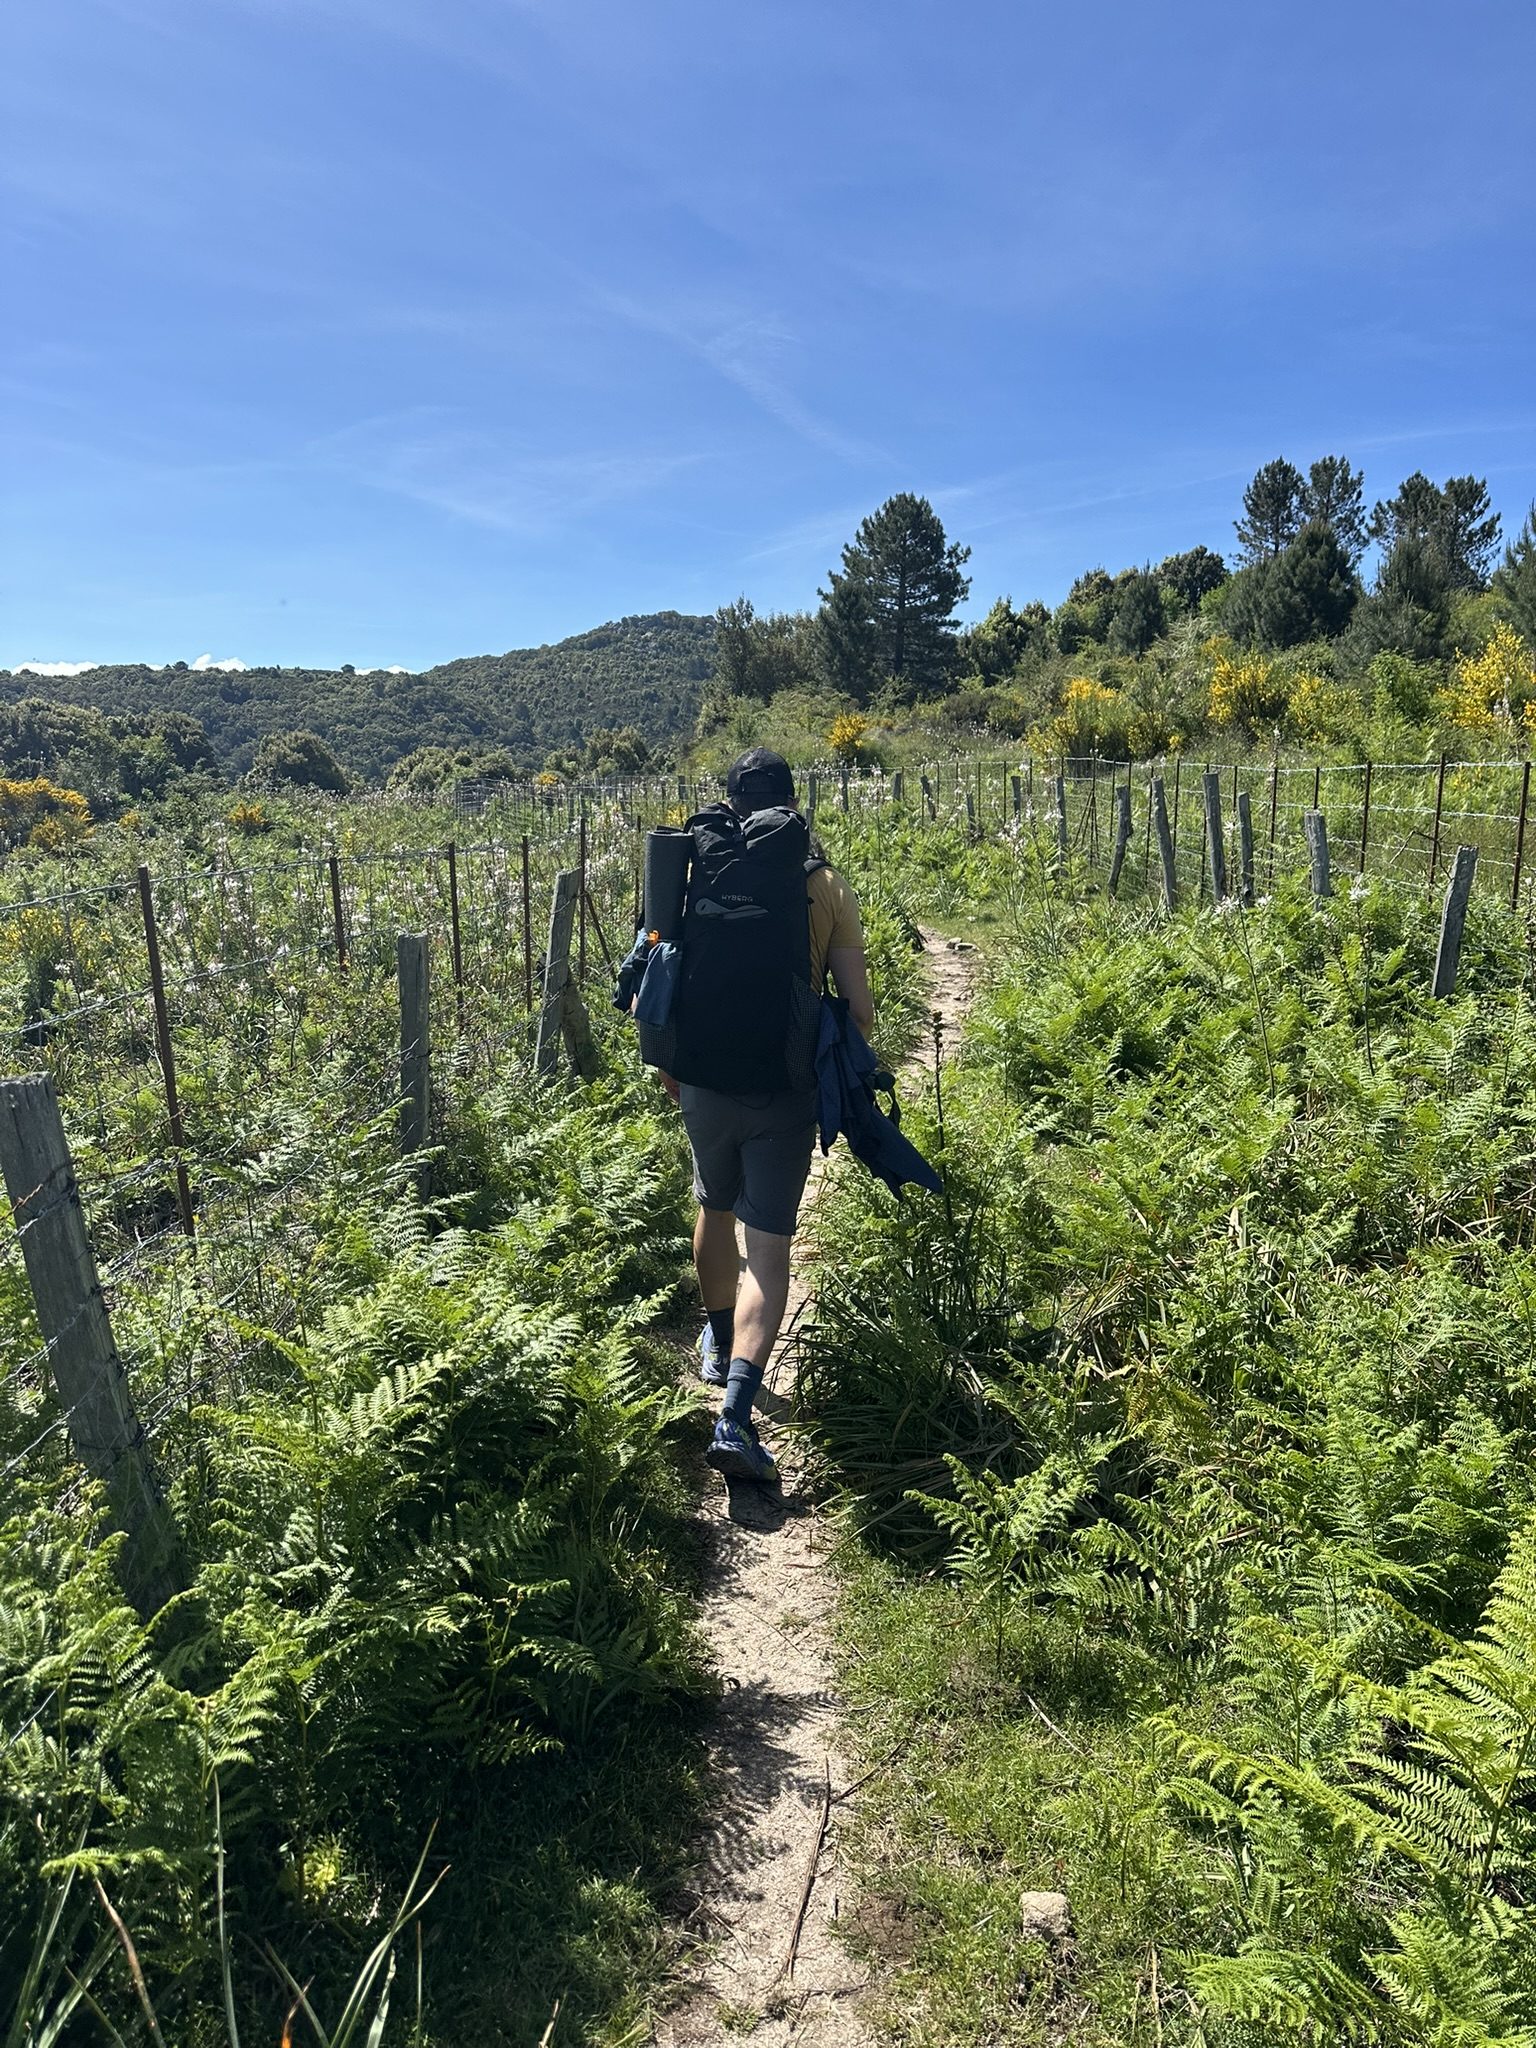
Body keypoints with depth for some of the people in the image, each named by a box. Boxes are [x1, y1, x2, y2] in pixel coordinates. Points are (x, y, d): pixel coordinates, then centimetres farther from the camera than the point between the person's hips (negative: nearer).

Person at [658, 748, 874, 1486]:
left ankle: (718, 1345, 47)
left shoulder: (692, 875, 2)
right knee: (768, 1247, 1)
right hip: (782, 1094, -3)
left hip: (703, 1085, 3)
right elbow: (858, 1008, -5)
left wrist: (669, 1069, 18)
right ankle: (735, 1416, -10)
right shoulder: (823, 886, -4)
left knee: (715, 1210, 26)